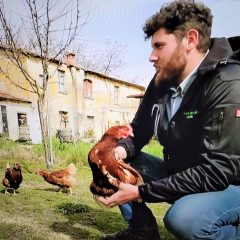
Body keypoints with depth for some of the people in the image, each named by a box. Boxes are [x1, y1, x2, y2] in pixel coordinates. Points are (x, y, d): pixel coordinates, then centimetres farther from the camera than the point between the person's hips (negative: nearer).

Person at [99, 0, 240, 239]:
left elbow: (218, 170, -30)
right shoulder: (161, 82, -1)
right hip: (178, 174, 7)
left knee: (184, 218, -37)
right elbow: (139, 130, 7)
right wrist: (120, 151, -17)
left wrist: (141, 192, -29)